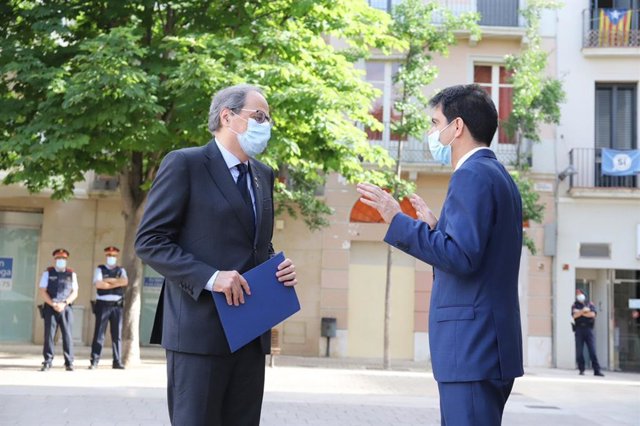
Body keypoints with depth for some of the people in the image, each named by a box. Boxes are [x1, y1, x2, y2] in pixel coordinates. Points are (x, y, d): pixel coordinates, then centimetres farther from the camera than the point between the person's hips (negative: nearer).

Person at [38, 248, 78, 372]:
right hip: (50, 308, 0)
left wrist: (64, 303, -11)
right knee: (49, 335, -2)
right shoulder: (48, 273, 7)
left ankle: (69, 363, 1)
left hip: (66, 308, 1)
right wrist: (53, 304, -11)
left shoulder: (71, 274, 10)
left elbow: (74, 292, 4)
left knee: (67, 336, -2)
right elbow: (42, 292, 1)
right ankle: (47, 362, 2)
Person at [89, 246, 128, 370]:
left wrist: (108, 280, -9)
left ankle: (117, 362, 7)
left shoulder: (121, 270, 14)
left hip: (117, 305, 2)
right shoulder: (100, 269, 7)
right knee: (99, 333, -3)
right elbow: (98, 284, -10)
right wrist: (116, 283, -7)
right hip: (103, 304, -2)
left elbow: (125, 282, -7)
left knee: (117, 334, 3)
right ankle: (94, 362, -1)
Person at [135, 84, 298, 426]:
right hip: (200, 328, -7)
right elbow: (149, 241, -10)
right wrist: (209, 277, -21)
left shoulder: (263, 175, 17)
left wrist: (278, 267, 3)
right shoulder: (184, 164, -5)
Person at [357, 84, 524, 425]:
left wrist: (398, 220, -18)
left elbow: (461, 257, -22)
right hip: (490, 343, 10)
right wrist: (434, 228, 21)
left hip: (472, 346, -10)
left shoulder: (471, 175, -12)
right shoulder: (498, 175, 18)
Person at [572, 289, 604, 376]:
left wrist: (580, 312, -5)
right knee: (579, 351, -1)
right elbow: (575, 315, -6)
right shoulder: (575, 305, 12)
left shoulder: (590, 304, 13)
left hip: (588, 329, 0)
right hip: (579, 329, 0)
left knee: (592, 350, -6)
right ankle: (581, 370, 6)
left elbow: (593, 314, -6)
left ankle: (597, 370, -6)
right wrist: (584, 310, -12)